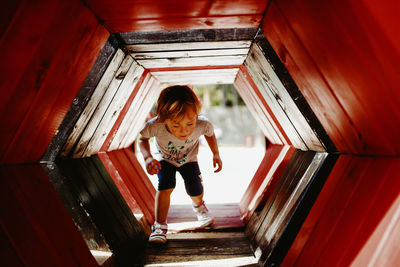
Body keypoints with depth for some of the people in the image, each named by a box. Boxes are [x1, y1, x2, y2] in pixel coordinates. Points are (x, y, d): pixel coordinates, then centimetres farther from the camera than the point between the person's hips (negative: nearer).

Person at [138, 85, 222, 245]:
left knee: (195, 191, -6)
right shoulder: (155, 126, -42)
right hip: (164, 158, -1)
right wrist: (147, 157, -33)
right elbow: (143, 138, -17)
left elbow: (210, 134, -10)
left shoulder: (203, 125, -38)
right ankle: (160, 225, -7)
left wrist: (216, 154, -11)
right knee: (165, 186, -22)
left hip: (188, 159, 1)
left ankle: (199, 205, 33)